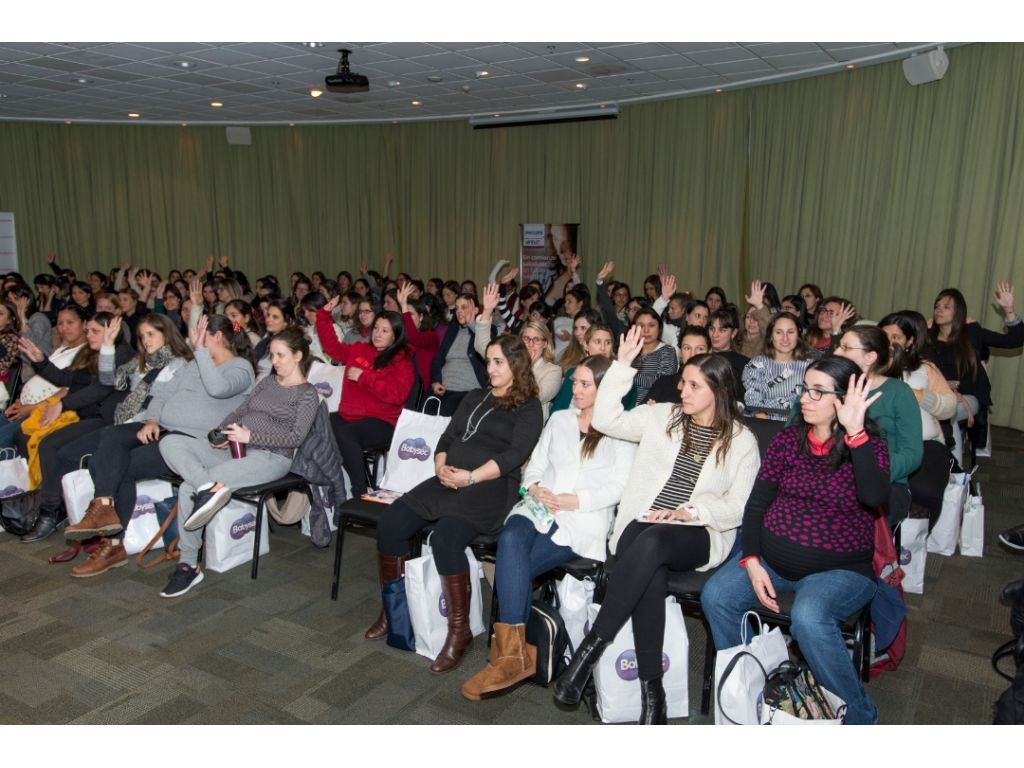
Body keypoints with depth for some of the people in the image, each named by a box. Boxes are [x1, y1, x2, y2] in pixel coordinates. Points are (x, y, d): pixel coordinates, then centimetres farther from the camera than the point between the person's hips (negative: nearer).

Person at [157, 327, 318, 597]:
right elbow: (240, 411, 20)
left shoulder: (307, 394, 0)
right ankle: (209, 486, -35)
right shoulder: (268, 382, 22)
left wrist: (250, 436, -18)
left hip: (271, 457, -8)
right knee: (170, 442, -16)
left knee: (189, 487, -24)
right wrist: (223, 431, -2)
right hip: (237, 450, 8)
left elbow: (296, 437, -11)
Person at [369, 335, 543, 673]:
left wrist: (471, 477, -18)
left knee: (445, 537, -32)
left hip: (491, 487, -6)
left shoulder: (529, 407, 5)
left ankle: (459, 630, -16)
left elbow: (515, 455, -9)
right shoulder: (474, 398, 24)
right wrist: (441, 467, -3)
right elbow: (447, 438, 18)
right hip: (449, 481, 6)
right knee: (389, 524, -13)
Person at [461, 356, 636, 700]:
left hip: (584, 520, -4)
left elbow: (620, 486, -3)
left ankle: (510, 652, -17)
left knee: (511, 565, -27)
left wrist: (576, 500, -14)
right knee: (510, 539, -32)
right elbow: (535, 464, 20)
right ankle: (513, 653, -29)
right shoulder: (559, 419, 24)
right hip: (540, 509, 4)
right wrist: (534, 487, -2)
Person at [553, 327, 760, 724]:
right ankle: (651, 687, -26)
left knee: (650, 543, -37)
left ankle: (591, 645, -31)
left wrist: (688, 512, -15)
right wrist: (622, 366, 1)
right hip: (640, 524, 2)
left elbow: (739, 506, 2)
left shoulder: (741, 440, 8)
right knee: (650, 573, -35)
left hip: (699, 536, -1)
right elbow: (606, 420, 6)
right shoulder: (661, 416, 14)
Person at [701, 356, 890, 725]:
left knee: (808, 617, -33)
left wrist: (855, 432, -29)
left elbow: (874, 498, -27)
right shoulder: (788, 439, 4)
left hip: (840, 568, -4)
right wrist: (751, 562, -8)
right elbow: (756, 504, 3)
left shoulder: (869, 448, -5)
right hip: (772, 556, 4)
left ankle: (858, 715, -7)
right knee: (715, 596, -17)